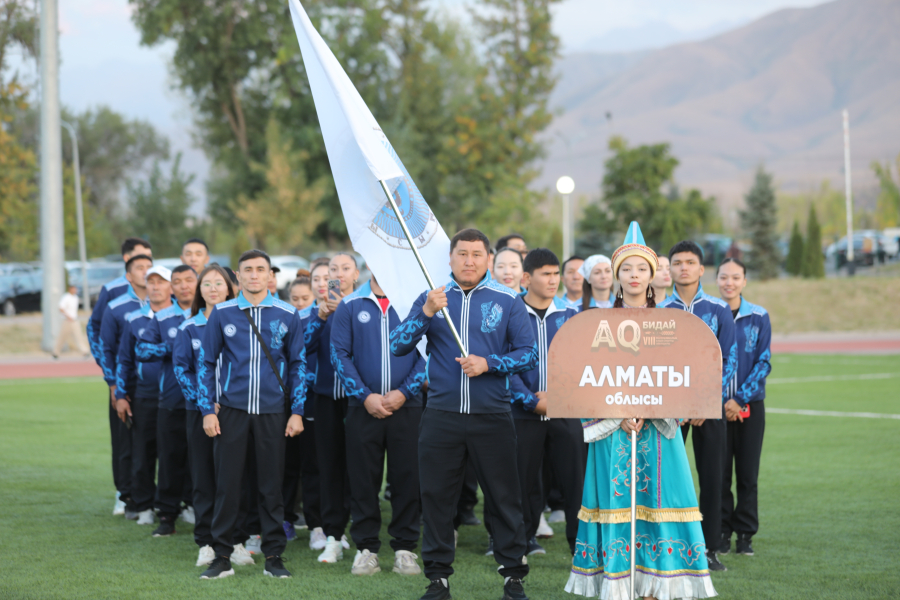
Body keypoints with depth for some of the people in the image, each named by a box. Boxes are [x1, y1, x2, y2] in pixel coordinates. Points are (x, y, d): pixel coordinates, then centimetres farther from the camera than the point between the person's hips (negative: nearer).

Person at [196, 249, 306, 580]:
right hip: (232, 411, 0)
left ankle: (274, 556, 13)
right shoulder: (222, 314, 2)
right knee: (227, 485, 1)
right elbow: (206, 363, 7)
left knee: (271, 486, 4)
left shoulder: (287, 315, 3)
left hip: (272, 413, 0)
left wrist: (297, 412, 2)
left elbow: (297, 364, 8)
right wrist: (207, 410, 0)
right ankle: (222, 557, 8)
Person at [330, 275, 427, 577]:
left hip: (406, 406, 0)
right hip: (363, 408, 0)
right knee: (363, 479, 3)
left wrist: (404, 392, -10)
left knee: (407, 478, 1)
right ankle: (366, 548, 11)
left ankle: (405, 548, 10)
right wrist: (365, 395, -7)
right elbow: (339, 354, 2)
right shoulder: (349, 306, 5)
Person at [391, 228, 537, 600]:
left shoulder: (508, 301, 3)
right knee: (436, 496, 5)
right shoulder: (431, 298, 7)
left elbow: (529, 353, 0)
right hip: (441, 416, 1)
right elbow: (398, 346, -1)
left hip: (492, 416, -1)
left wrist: (488, 363, -15)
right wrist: (426, 313, -15)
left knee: (503, 497, 2)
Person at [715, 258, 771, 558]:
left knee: (748, 472, 3)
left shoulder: (759, 317, 2)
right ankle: (721, 532, 11)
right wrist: (722, 402, -9)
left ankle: (745, 533, 12)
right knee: (718, 472, 1)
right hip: (715, 406, -1)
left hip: (750, 405, 1)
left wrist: (740, 399, -10)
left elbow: (764, 362, 0)